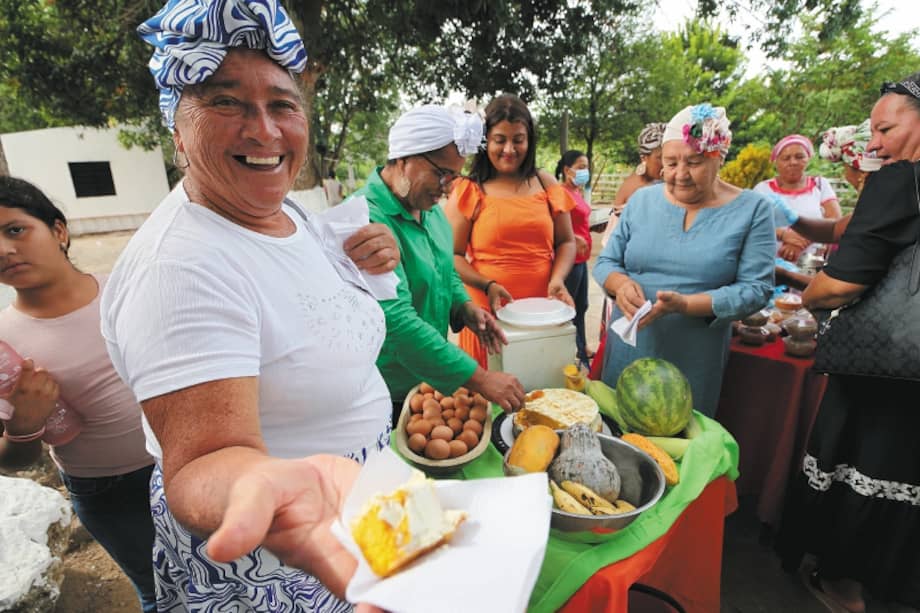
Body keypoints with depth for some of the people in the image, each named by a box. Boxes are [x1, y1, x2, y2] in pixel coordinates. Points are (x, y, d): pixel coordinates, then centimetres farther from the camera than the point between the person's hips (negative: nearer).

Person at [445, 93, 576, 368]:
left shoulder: (545, 184, 9)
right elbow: (452, 255, -1)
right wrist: (488, 285, -15)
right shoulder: (469, 191, 0)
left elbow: (566, 242, 14)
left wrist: (558, 279, -5)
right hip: (490, 314, -2)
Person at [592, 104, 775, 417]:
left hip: (695, 363, -2)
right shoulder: (641, 200, 3)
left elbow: (755, 289, -9)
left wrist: (684, 304, -23)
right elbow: (605, 262, 5)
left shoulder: (752, 209, -3)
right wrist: (621, 284, -18)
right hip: (626, 351, 2)